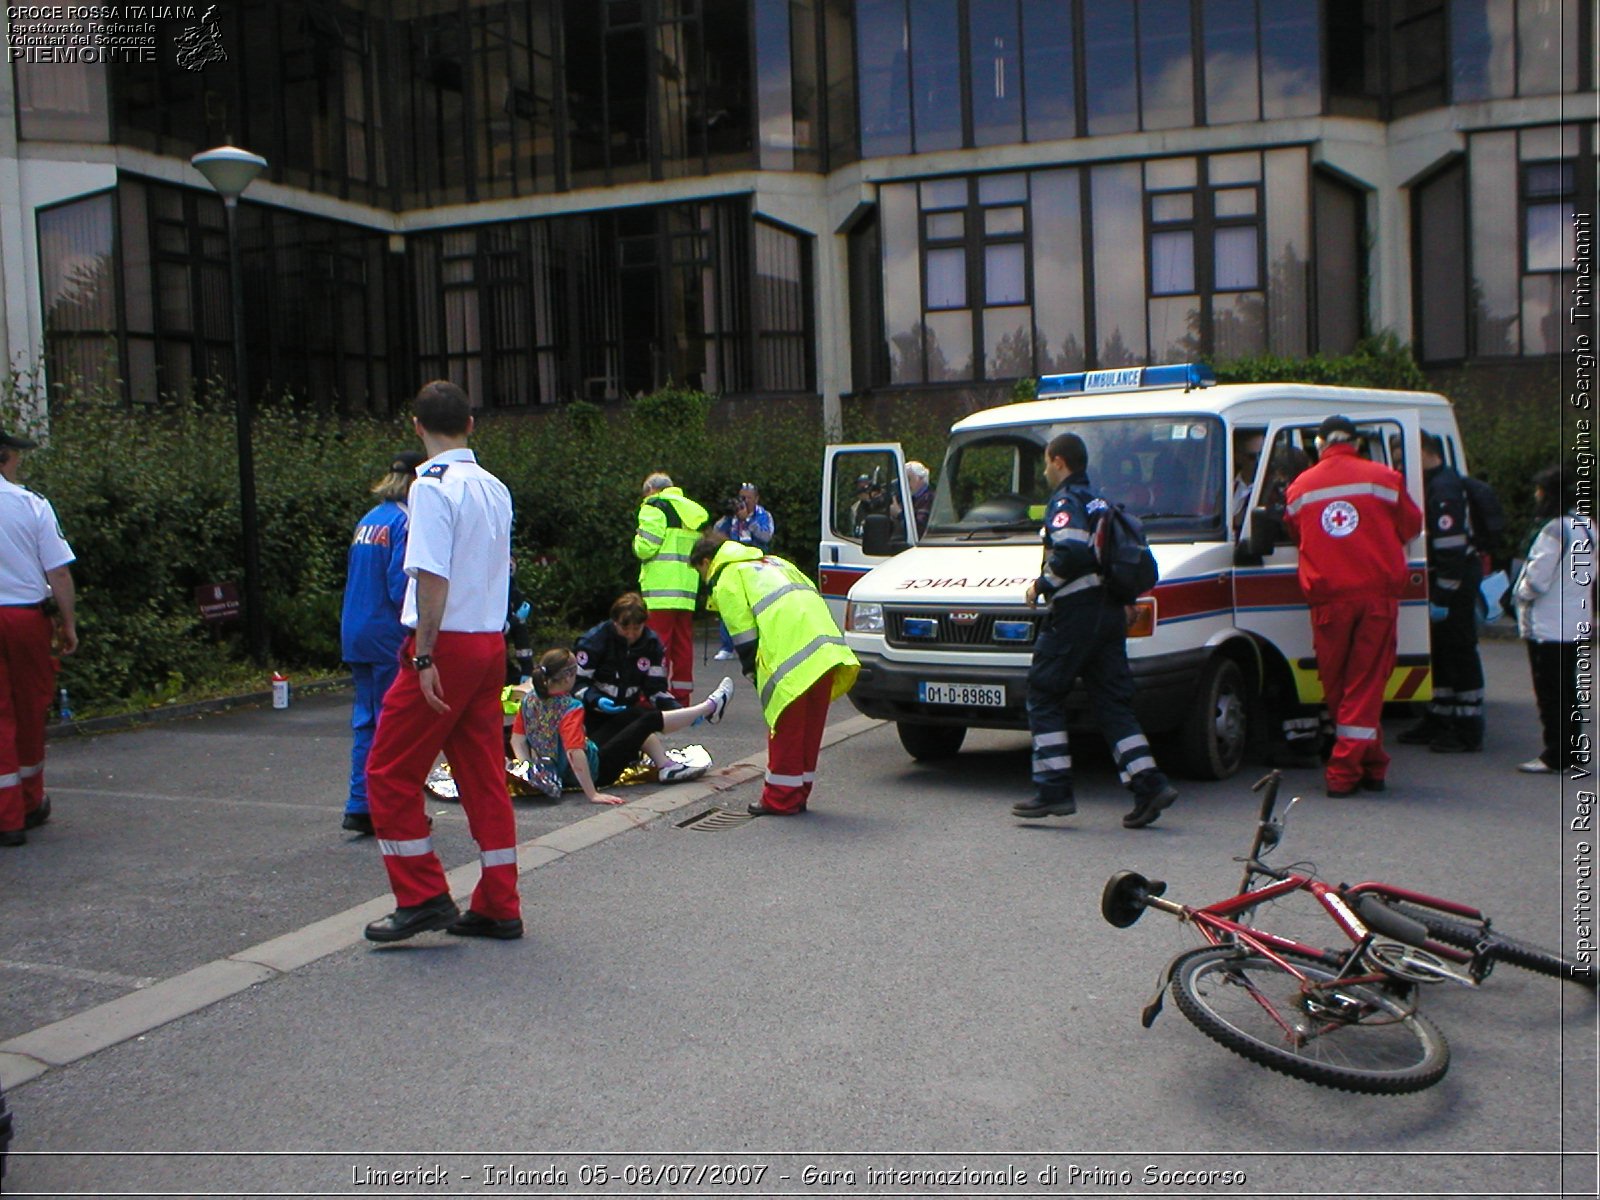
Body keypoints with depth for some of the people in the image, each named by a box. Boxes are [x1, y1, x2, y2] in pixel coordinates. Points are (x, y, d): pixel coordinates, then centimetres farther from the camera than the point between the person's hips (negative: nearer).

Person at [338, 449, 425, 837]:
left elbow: (355, 577, 17)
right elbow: (401, 586, -18)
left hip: (356, 633, 8)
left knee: (366, 719, 12)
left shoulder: (368, 521, 13)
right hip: (388, 635, -8)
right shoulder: (406, 521, -12)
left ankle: (361, 806, 14)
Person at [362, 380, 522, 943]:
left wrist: (424, 655, -18)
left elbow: (433, 577, -19)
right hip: (491, 643, 8)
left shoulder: (432, 486, -12)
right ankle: (498, 907, 16)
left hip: (447, 644, -8)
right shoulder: (495, 488, 12)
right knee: (484, 775, 11)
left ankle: (423, 897, 7)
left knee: (390, 773, 4)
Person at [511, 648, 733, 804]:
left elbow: (517, 740, 0)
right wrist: (593, 795, -34)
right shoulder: (571, 708, -29)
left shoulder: (530, 700, -6)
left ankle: (667, 766, 24)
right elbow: (575, 754, -36)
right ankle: (710, 707, 22)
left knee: (634, 716, 17)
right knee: (650, 720, 4)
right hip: (591, 772, -8)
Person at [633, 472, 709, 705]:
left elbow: (646, 546, -11)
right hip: (688, 588, 7)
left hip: (661, 590, -6)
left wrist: (637, 541, 8)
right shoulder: (694, 511, 20)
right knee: (683, 644, 10)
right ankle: (682, 698, 13)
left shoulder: (654, 506, -3)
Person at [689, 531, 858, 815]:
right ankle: (799, 792, 25)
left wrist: (754, 673, 11)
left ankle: (781, 798, 9)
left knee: (785, 730, 2)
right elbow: (812, 593, 26)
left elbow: (743, 633, 0)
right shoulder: (772, 561, 32)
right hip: (825, 649, 8)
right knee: (810, 728, 15)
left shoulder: (726, 580, 9)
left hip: (790, 658, -8)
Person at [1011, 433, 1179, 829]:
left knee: (1044, 695, 0)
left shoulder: (1065, 502, -7)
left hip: (1076, 613, -9)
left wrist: (1041, 585, -11)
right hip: (1110, 614, 9)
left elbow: (1070, 552, -23)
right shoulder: (1099, 502, 21)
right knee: (1112, 702, 8)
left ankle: (1054, 790, -2)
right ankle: (1150, 785, 0)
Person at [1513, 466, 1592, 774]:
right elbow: (1589, 574, 17)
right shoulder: (1586, 526, 10)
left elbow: (1537, 578, -19)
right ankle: (1572, 751, 21)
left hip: (1549, 625, -9)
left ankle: (1555, 756, -1)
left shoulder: (1555, 529, -19)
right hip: (1576, 624, 9)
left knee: (1550, 692, -4)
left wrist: (1521, 594, 0)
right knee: (1568, 689, 15)